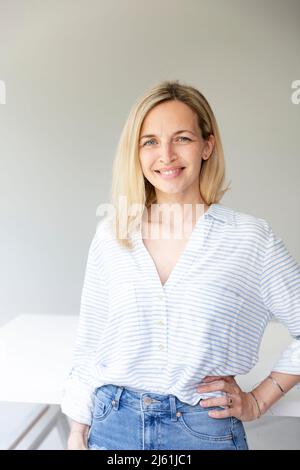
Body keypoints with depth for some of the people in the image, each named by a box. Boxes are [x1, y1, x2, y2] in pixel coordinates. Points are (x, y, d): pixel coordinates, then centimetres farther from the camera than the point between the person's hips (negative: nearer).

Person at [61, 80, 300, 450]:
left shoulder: (249, 238, -10)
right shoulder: (111, 235, -1)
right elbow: (88, 346, 5)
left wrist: (258, 401, -3)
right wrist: (77, 434, 7)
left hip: (205, 430, -2)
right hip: (112, 426, 3)